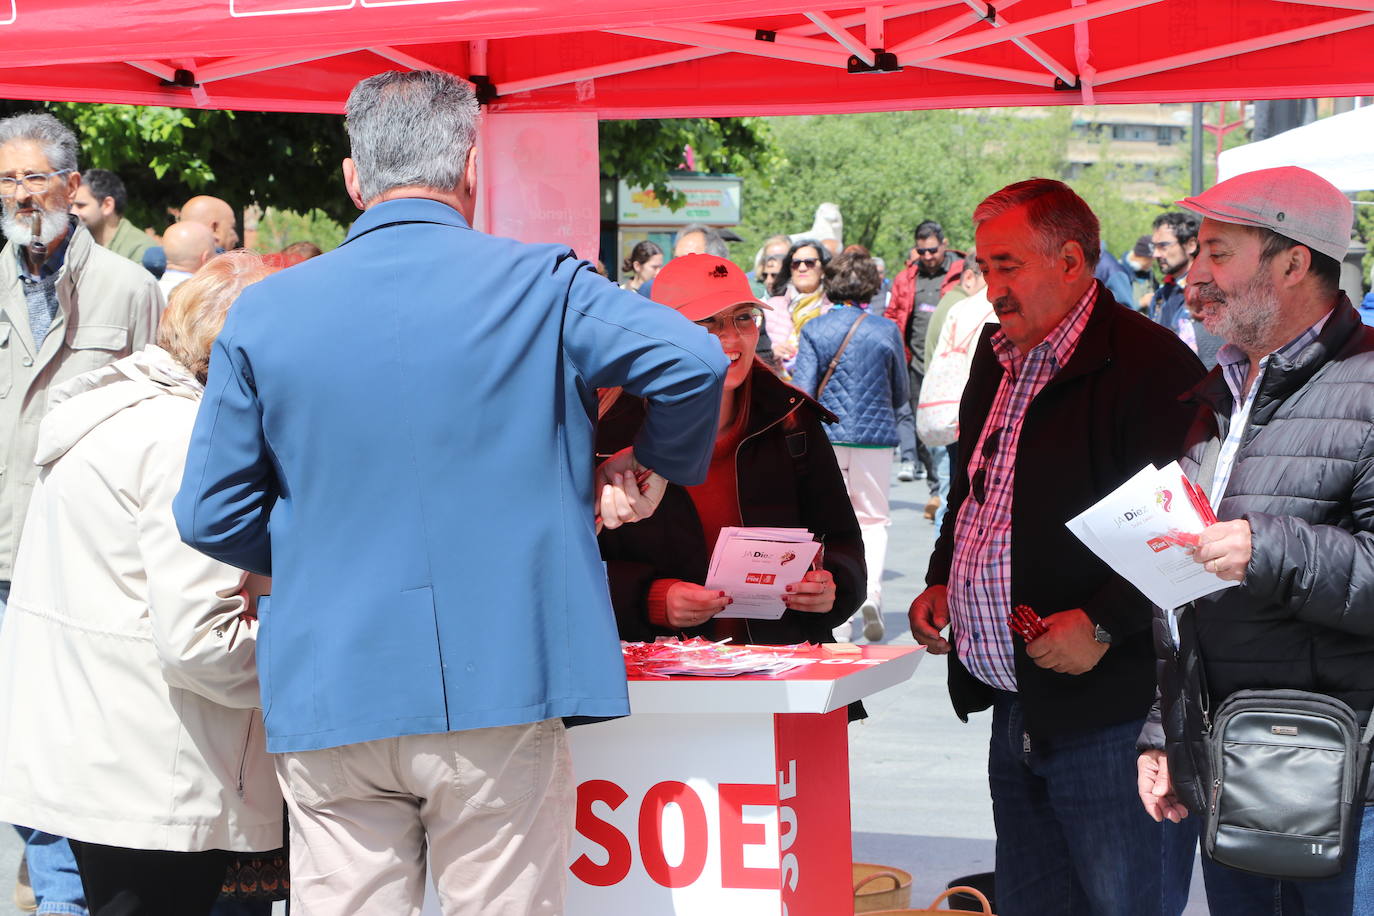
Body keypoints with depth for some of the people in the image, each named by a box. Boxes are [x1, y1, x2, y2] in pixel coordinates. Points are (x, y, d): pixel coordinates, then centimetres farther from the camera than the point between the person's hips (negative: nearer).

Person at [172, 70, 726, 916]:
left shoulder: (264, 313, 4)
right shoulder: (539, 286, -2)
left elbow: (211, 515, 4)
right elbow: (693, 361, -12)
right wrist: (656, 469, 7)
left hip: (329, 697, 2)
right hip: (501, 688, -2)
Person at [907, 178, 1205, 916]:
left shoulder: (1149, 364, -13)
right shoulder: (996, 362, 16)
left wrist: (1104, 625, -20)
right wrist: (942, 582, 17)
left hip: (1114, 715, -9)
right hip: (1018, 711, 9)